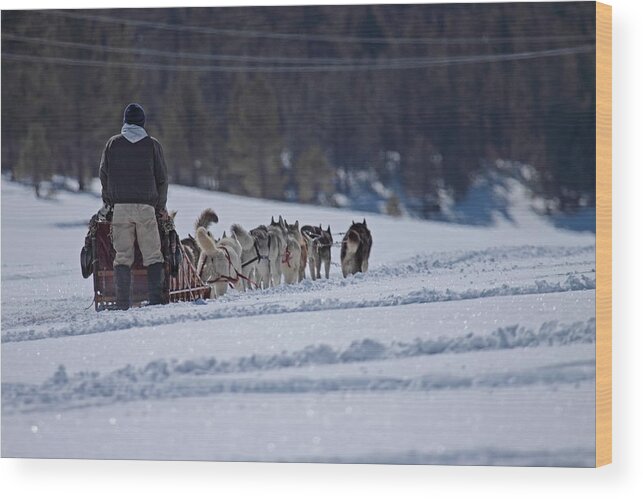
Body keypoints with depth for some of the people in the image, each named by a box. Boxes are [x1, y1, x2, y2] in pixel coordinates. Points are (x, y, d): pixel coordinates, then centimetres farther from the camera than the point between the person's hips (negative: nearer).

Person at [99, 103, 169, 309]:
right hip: (146, 207, -1)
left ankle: (123, 303, -5)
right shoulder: (152, 145, 4)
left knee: (123, 256, 1)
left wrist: (109, 202, 17)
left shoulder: (113, 144, 6)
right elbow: (161, 177, 6)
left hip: (120, 207, 1)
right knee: (153, 255, 2)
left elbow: (104, 175, 7)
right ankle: (156, 299, -7)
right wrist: (161, 205, 16)